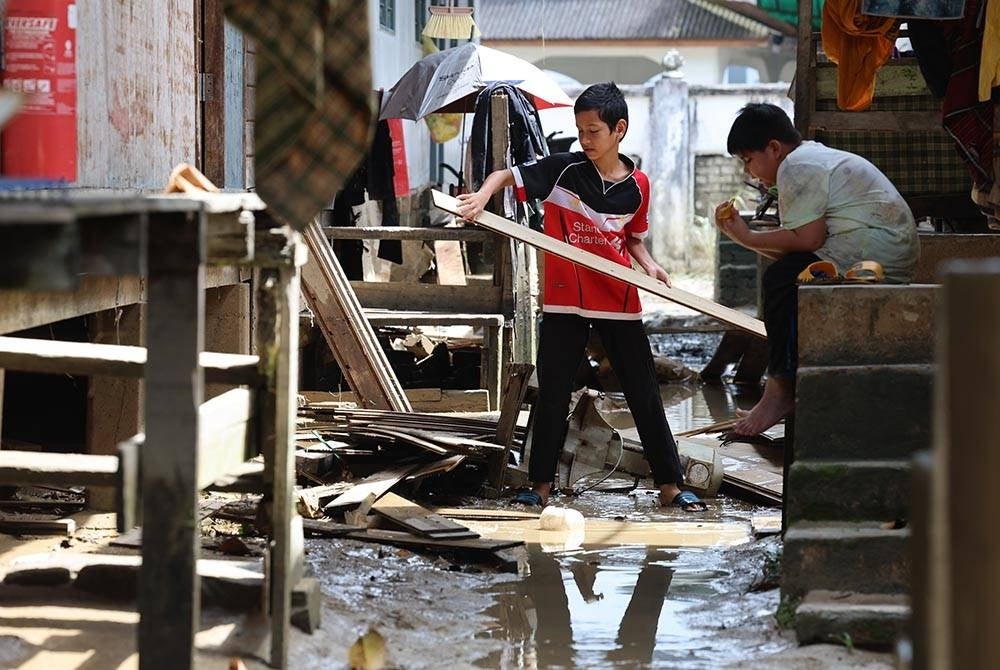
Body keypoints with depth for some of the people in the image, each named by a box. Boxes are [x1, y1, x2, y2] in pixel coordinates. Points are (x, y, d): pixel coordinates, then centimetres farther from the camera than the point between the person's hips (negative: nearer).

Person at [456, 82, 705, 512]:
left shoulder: (637, 186, 1)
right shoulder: (563, 170, -7)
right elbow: (506, 175, -3)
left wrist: (648, 264, -3)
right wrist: (483, 195, -23)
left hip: (620, 301, 1)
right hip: (565, 301, -1)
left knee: (644, 394, 6)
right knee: (552, 394, 5)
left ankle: (669, 484, 13)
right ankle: (541, 484, 17)